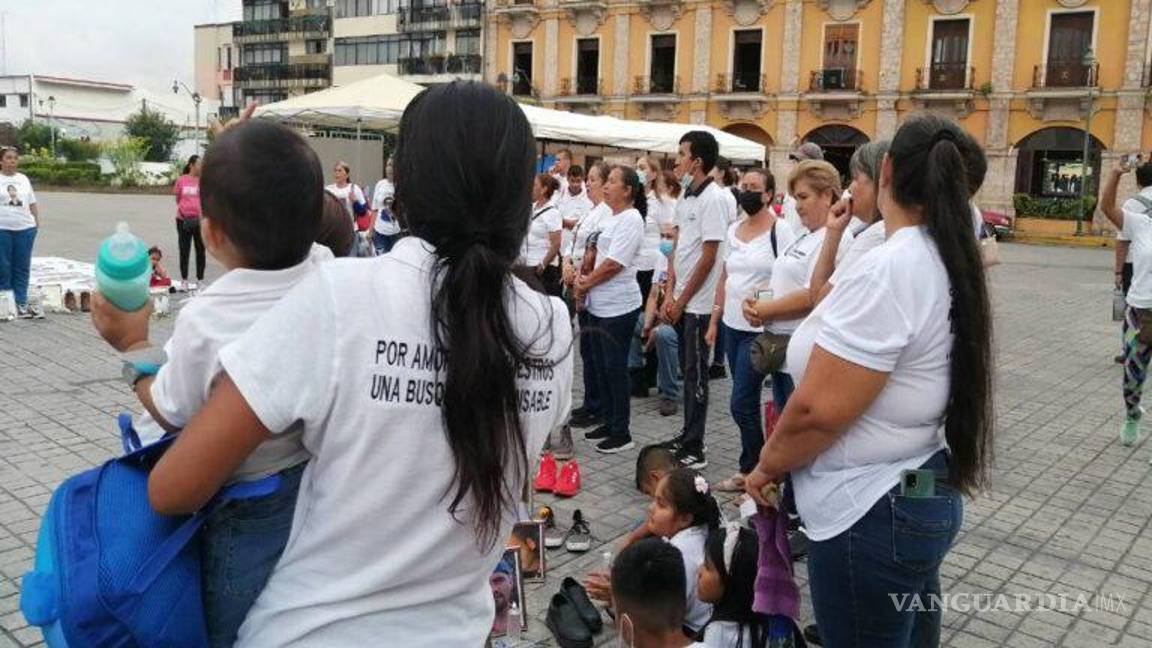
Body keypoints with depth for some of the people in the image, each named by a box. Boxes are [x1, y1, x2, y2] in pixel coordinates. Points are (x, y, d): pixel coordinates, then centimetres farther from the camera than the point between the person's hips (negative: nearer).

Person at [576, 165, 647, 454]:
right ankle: (608, 422, 26)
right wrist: (584, 282, 0)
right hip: (599, 305, 9)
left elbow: (613, 264, -19)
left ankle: (621, 432, 8)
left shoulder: (631, 219, -13)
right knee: (601, 366, 14)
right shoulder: (608, 218, 13)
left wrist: (585, 283, -8)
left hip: (618, 307, -9)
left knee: (615, 368, -2)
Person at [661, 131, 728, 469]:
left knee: (696, 375, -1)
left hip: (699, 303, -8)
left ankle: (694, 450, 8)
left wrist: (682, 300, -12)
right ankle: (687, 437, 27)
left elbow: (709, 257, -17)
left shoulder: (713, 199, -15)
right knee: (688, 371, 15)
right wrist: (670, 296, 8)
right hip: (681, 302, 8)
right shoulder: (686, 197, 11)